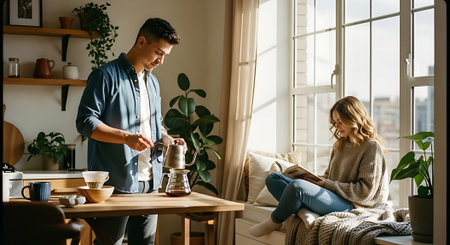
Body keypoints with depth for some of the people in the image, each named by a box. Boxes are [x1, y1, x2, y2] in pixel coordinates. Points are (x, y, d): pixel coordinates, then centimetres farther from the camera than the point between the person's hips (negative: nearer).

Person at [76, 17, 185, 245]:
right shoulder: (106, 75, -6)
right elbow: (85, 122, -12)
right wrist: (126, 137, -22)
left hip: (149, 182, 7)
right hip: (116, 182, -7)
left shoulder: (152, 82, 19)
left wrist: (169, 140, 6)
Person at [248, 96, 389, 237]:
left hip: (351, 205, -10)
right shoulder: (340, 145, 20)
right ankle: (304, 211, -21)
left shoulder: (372, 147, -7)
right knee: (273, 179, 3)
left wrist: (327, 184, -15)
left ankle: (275, 222, -6)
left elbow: (366, 191, -14)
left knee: (297, 186, -33)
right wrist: (316, 180, 0)